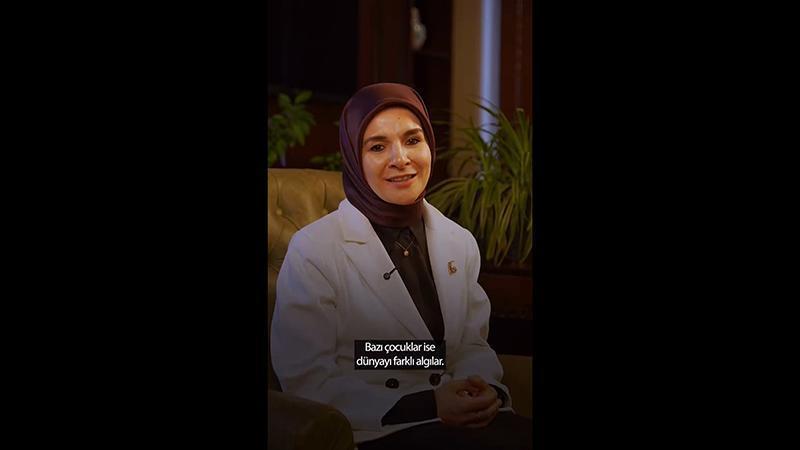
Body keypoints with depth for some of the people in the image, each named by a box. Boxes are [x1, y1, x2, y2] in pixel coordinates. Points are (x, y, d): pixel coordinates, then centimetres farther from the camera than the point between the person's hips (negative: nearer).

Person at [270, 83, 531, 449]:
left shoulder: (460, 243, 9)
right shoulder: (313, 251, -7)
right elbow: (307, 383, -9)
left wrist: (486, 390, -8)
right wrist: (426, 406, -18)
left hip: (456, 418, 6)